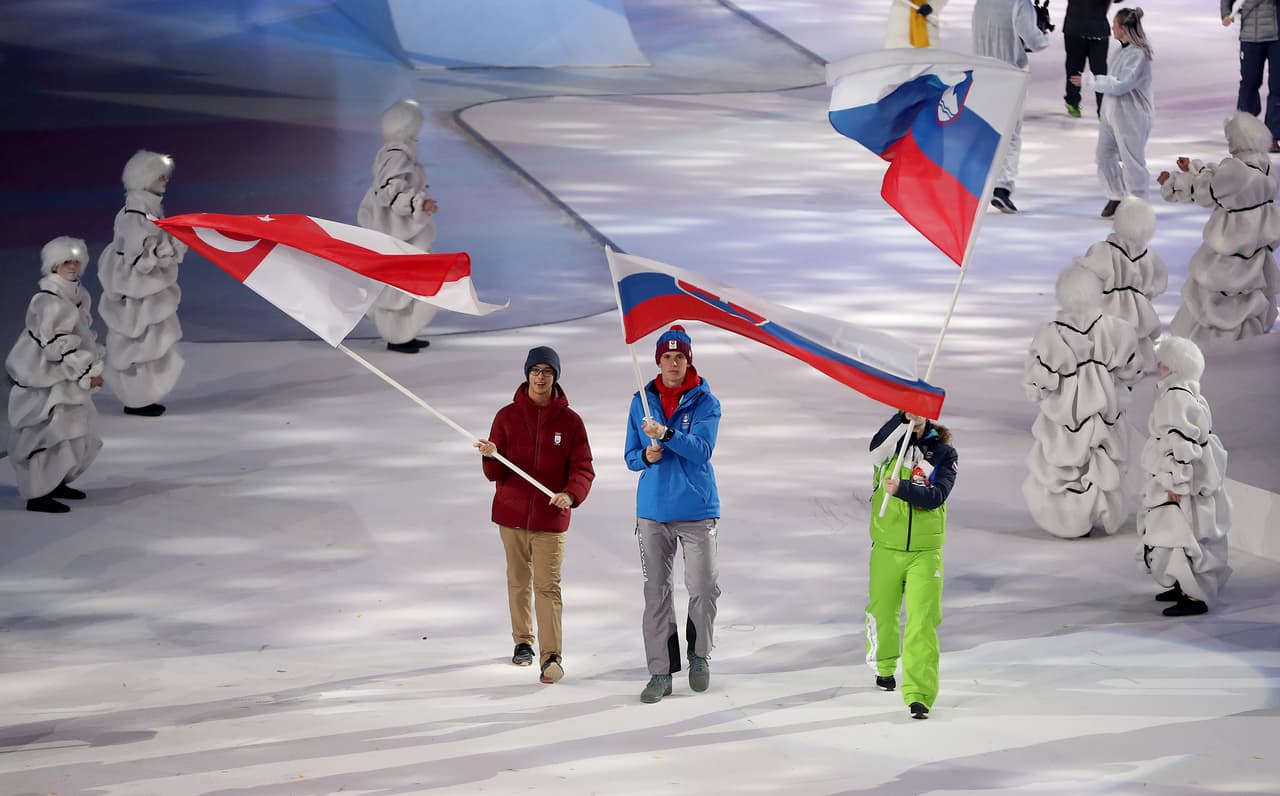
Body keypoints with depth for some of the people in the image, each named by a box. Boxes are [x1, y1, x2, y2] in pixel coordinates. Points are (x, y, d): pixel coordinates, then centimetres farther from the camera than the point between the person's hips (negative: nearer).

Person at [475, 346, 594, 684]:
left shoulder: (570, 421, -1)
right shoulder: (507, 416, 2)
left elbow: (583, 467, -3)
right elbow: (496, 473, 1)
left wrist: (571, 494, -23)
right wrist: (491, 457, -23)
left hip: (551, 517, -2)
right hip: (512, 515, 2)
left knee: (548, 586, -9)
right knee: (518, 580, 12)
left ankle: (552, 656, -13)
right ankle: (523, 641, 28)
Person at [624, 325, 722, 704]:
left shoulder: (705, 402, -1)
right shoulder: (642, 401, 9)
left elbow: (702, 449, -15)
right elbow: (631, 455, 11)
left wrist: (667, 434, -29)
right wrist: (645, 456, -11)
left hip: (697, 509, -2)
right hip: (653, 510, 3)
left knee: (703, 587, -7)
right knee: (656, 592, 1)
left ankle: (699, 653, 17)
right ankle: (660, 672, 5)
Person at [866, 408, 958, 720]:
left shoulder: (944, 453, -2)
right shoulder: (892, 441, -1)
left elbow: (937, 495, -16)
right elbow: (877, 449, -26)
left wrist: (902, 489, -31)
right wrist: (904, 419, -34)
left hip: (925, 551, -2)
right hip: (886, 548, 2)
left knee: (922, 622, -12)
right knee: (882, 612, 17)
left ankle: (919, 695, -14)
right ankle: (884, 667, 46)